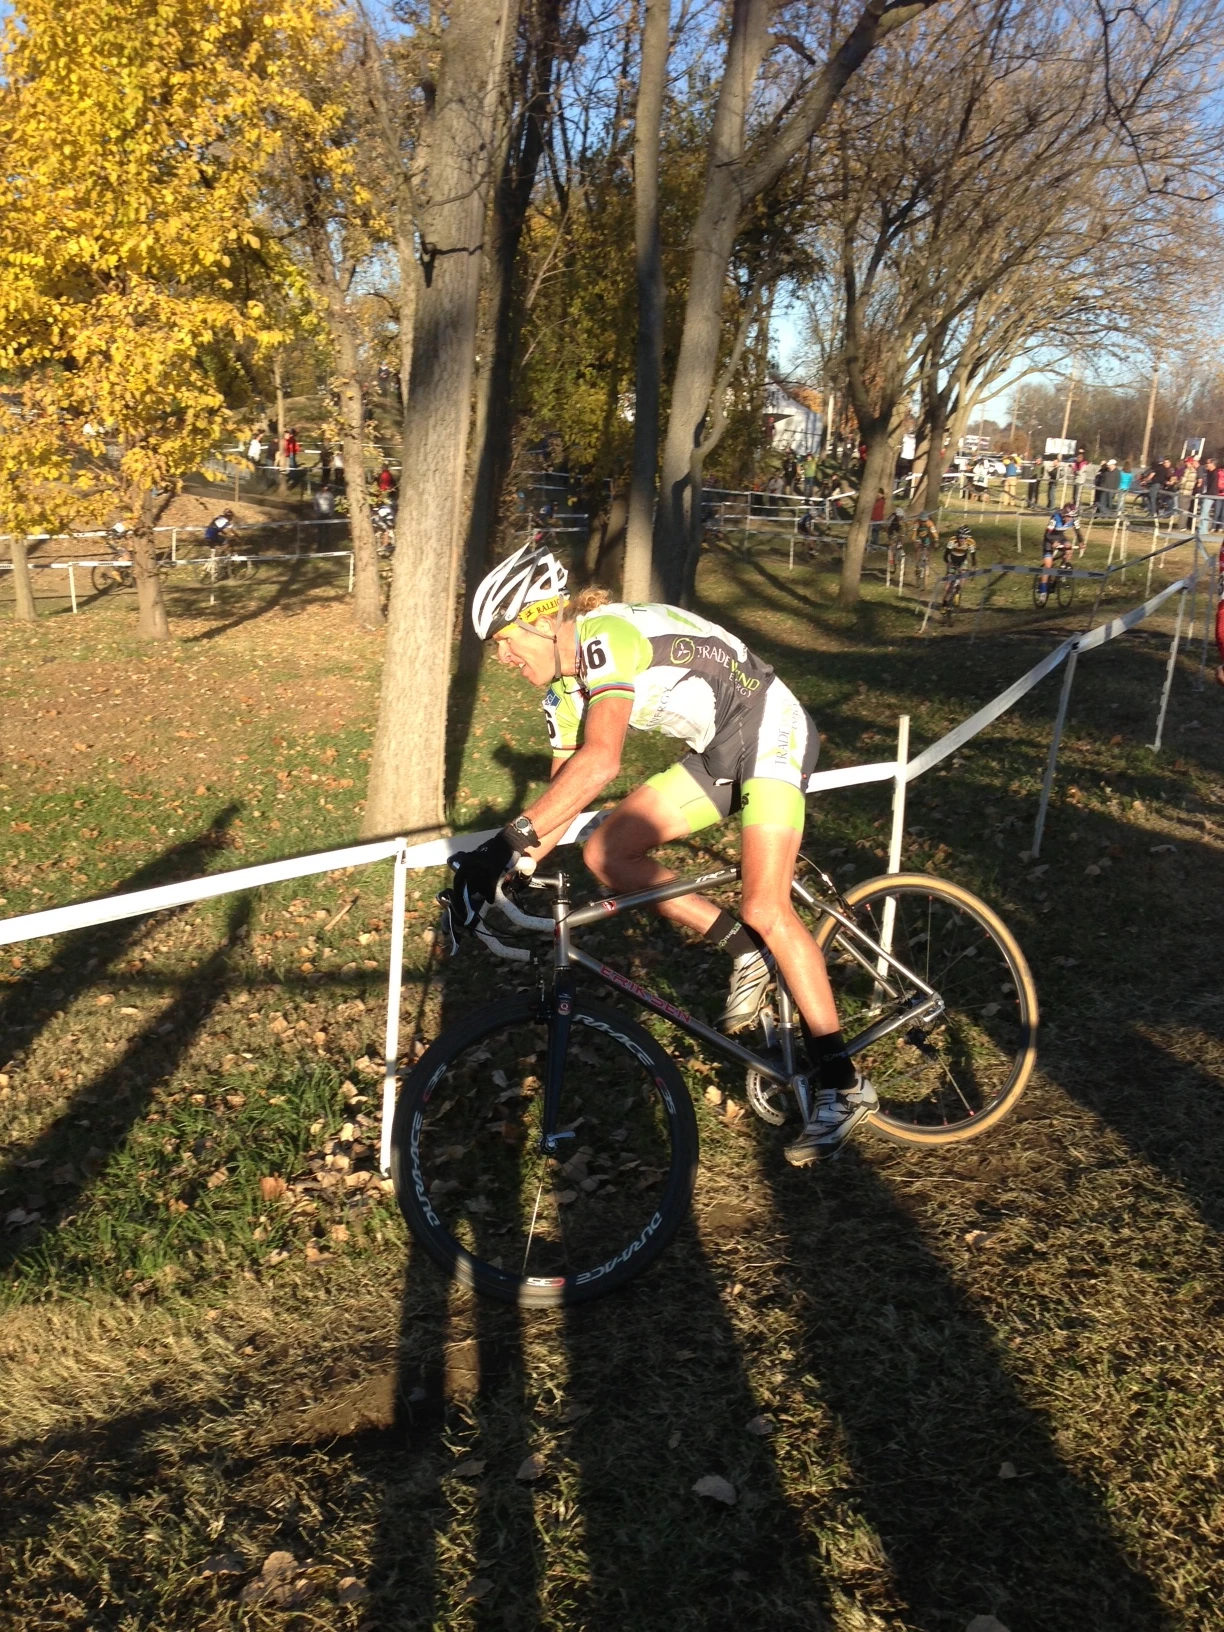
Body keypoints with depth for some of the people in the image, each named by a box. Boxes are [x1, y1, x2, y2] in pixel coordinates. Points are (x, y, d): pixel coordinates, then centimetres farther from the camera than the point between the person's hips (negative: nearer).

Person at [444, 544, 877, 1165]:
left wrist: (507, 840, -43)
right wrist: (512, 873, -3)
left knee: (765, 910, -19)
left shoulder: (607, 635, -26)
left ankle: (843, 1086, -6)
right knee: (605, 854, -4)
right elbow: (564, 789, 5)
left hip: (771, 732, -9)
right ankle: (745, 952, 6)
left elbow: (599, 762, -40)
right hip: (716, 753, 9)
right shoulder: (565, 686, 3)